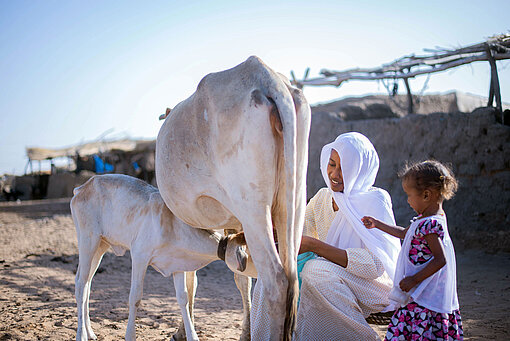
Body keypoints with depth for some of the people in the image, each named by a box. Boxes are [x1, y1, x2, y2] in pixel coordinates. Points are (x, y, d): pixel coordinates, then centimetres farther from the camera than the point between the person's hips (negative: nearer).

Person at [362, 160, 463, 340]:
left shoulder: (428, 225, -21)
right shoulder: (435, 218, 11)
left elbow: (440, 260, -24)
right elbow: (404, 233, 26)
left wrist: (414, 280, -20)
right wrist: (377, 224, 30)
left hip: (424, 297, -10)